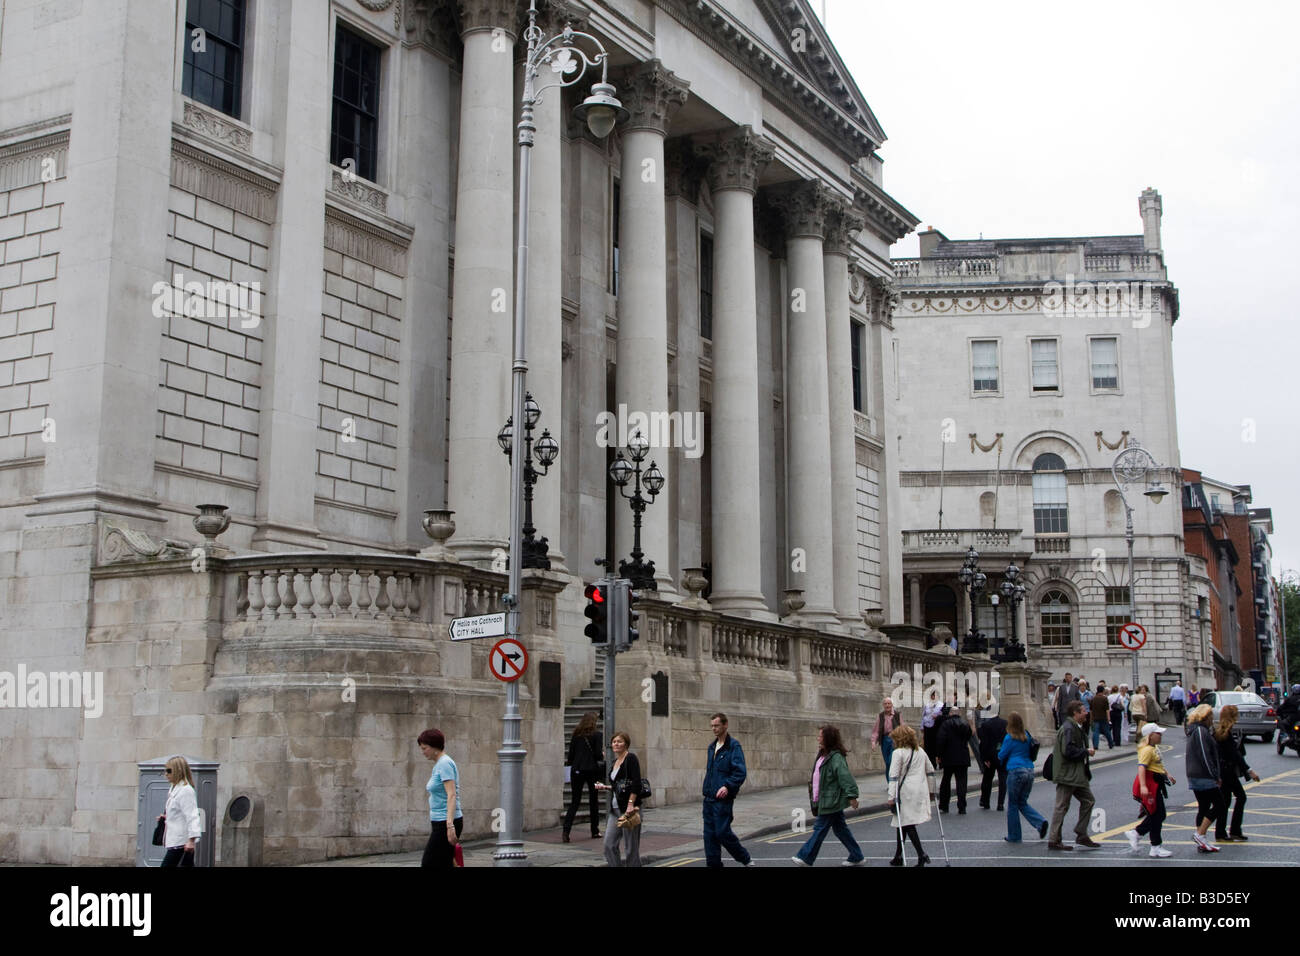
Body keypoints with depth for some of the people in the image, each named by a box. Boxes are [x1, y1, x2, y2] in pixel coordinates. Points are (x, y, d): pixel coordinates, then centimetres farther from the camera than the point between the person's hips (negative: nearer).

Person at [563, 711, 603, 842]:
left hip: (576, 770, 3)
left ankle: (566, 829, -16)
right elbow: (598, 755, -9)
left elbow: (571, 754, 7)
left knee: (575, 801, 3)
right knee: (593, 801, 11)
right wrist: (603, 755, 13)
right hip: (591, 769, -3)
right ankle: (595, 831, 18)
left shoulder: (576, 735, 6)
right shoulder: (596, 735, -5)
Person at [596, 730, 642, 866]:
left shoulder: (631, 758, -7)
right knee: (609, 844, 0)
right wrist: (605, 787, 17)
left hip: (628, 808, -8)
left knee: (631, 847, -2)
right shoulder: (615, 762, 16)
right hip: (615, 809, 8)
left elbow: (636, 784, -17)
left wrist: (631, 804, -23)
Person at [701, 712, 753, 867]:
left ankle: (746, 860, 13)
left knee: (722, 833, -5)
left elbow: (740, 773, -17)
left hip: (723, 798, -8)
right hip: (709, 798, 8)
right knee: (709, 834, 6)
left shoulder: (734, 746, -10)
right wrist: (706, 788, 13)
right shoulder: (712, 747, 14)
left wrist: (727, 786, -29)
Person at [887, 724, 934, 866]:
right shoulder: (920, 751, 13)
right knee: (902, 823, 15)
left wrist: (892, 797, -13)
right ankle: (898, 857, 19)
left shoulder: (898, 753, -8)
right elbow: (930, 771, 20)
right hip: (921, 791, 7)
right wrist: (929, 790, 29)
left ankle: (921, 855, -15)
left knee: (907, 824, -3)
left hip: (906, 792, -7)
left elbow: (894, 776, -13)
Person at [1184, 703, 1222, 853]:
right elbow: (1205, 756, -20)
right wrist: (1216, 776, -16)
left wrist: (1216, 775, 20)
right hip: (1204, 777, -10)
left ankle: (1201, 843, 12)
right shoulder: (1201, 731, -15)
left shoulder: (1194, 730, 18)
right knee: (1218, 805, -5)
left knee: (1203, 807, 12)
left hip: (1194, 776, 10)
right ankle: (1199, 835, -7)